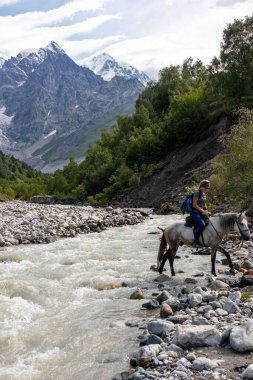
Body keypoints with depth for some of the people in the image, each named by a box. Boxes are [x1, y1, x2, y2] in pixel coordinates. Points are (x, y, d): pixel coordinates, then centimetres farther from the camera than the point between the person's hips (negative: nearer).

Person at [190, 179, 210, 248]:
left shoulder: (204, 194, 14)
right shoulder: (197, 193, -13)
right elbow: (194, 205, -17)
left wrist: (206, 211, 6)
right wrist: (202, 211, -18)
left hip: (201, 213, 10)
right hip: (195, 213, -10)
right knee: (202, 225, -28)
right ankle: (195, 241, -18)